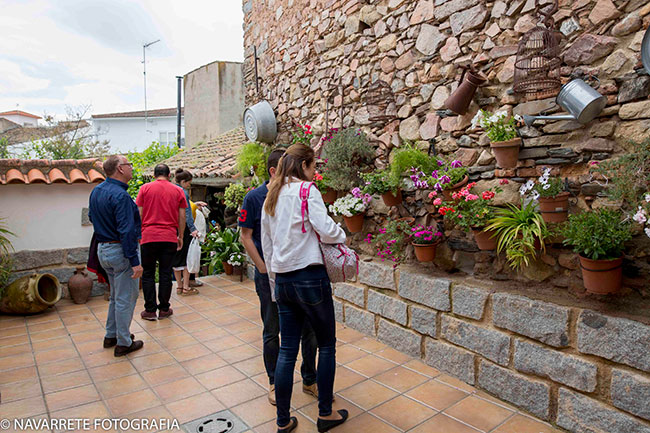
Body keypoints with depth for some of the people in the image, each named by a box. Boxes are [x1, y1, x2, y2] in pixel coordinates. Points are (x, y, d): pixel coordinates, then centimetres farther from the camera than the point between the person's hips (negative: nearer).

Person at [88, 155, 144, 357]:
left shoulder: (96, 191, 8)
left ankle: (111, 335, 33)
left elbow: (91, 216, 22)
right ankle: (123, 343, 13)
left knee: (116, 295, 22)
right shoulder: (120, 196, -22)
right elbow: (126, 231, -25)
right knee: (126, 298, 2)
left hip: (103, 249, 10)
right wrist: (135, 262, -24)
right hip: (120, 251, -10)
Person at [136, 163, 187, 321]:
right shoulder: (177, 190, 6)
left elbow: (139, 214, 1)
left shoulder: (145, 188, 3)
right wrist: (180, 236, 15)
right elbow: (182, 216, 6)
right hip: (170, 238, 1)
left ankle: (150, 310, 11)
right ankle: (164, 309, 14)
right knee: (165, 274, 8)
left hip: (149, 237, -1)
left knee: (148, 274, 9)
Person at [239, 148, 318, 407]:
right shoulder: (255, 198, -6)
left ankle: (309, 380, 28)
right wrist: (264, 269, -9)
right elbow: (246, 236, -5)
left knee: (309, 328, 9)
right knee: (271, 331, 10)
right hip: (269, 275, -3)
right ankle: (274, 382, 30)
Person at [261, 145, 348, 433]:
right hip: (309, 276, -6)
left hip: (282, 279, 7)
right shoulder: (306, 190, -7)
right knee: (327, 345, 11)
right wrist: (342, 235, 3)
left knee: (287, 350, 11)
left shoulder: (271, 197, 14)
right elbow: (326, 230, -19)